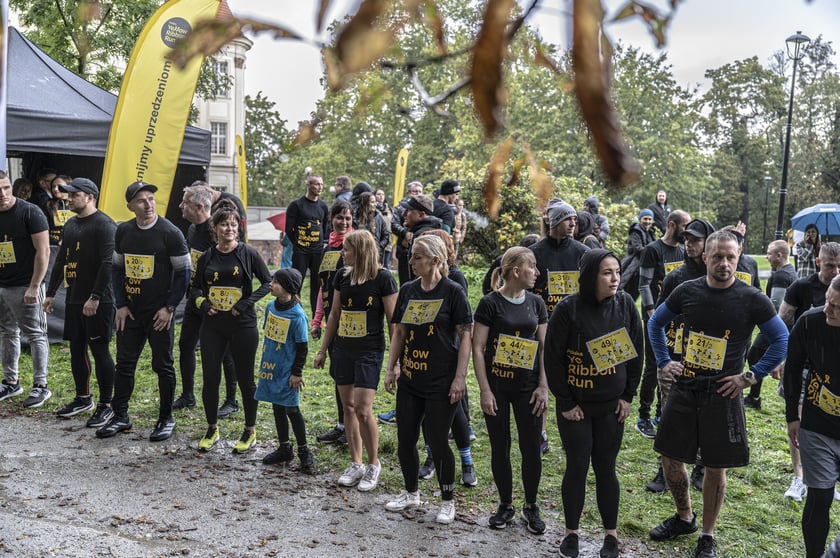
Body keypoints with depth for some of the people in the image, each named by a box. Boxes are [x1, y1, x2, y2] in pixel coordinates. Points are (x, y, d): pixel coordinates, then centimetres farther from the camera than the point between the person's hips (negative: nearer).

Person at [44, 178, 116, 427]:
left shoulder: (104, 225, -12)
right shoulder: (70, 225, 15)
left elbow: (107, 264, -20)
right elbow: (60, 261, 21)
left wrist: (95, 297, -23)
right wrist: (51, 293, 18)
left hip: (98, 301, -8)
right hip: (74, 299, 8)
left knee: (99, 350, -3)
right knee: (76, 348, 14)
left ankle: (106, 405, 6)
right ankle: (83, 398, 28)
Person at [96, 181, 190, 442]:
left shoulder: (170, 232, -10)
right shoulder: (123, 231, 5)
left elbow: (183, 273, -8)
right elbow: (117, 269, 12)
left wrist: (169, 308, -12)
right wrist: (120, 305, 3)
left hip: (159, 313, -5)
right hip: (130, 311, 5)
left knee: (163, 365, 5)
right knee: (124, 363, 10)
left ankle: (166, 419, 17)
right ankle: (120, 417, 23)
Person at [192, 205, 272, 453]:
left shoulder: (248, 254, -3)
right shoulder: (206, 258, 6)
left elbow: (268, 282, -3)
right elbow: (195, 288, 16)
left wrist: (245, 304, -11)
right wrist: (202, 303, -5)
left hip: (243, 325, -3)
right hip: (212, 325, 3)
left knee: (245, 379, 5)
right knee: (210, 378, 5)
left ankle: (250, 431, 21)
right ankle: (212, 429, 24)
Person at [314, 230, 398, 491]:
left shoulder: (382, 278, -11)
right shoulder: (342, 275, 5)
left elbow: (393, 320, -9)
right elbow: (334, 314, 14)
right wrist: (323, 350, 15)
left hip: (370, 351, -6)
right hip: (343, 349, 6)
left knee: (362, 409, -10)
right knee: (348, 406, 10)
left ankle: (373, 465, 10)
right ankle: (356, 464, 21)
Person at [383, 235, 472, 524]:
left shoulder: (453, 292, -9)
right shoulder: (408, 290, 6)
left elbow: (466, 336, -10)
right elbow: (399, 332, 13)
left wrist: (460, 377, -14)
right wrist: (391, 369, 8)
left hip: (441, 382, -5)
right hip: (410, 380, 5)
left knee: (437, 441, 2)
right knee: (405, 439, 10)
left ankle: (447, 501, 22)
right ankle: (410, 492, 33)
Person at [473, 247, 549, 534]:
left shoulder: (536, 303, 5)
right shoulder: (490, 303, -7)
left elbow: (544, 346, 7)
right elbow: (477, 348, -7)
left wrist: (543, 386, -1)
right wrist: (485, 390, -11)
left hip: (528, 387, 3)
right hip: (497, 387, -3)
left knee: (531, 448, 4)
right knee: (499, 448, 8)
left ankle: (531, 507, 23)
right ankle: (506, 505, 26)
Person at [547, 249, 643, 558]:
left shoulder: (625, 304, -5)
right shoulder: (568, 308, -15)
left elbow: (636, 351, 4)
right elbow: (553, 357, -10)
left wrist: (628, 396, 3)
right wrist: (565, 402, -8)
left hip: (611, 406, 2)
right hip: (575, 405, -2)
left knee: (606, 468, 9)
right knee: (577, 467, 7)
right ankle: (572, 532, 25)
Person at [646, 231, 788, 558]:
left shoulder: (752, 299, -9)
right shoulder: (687, 292, -1)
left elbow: (782, 341, -3)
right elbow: (655, 323, 14)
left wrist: (751, 376, -8)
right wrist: (663, 362, 7)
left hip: (723, 394, -3)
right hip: (684, 388, 3)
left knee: (715, 467, 6)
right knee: (670, 457, 10)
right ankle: (684, 518, 34)